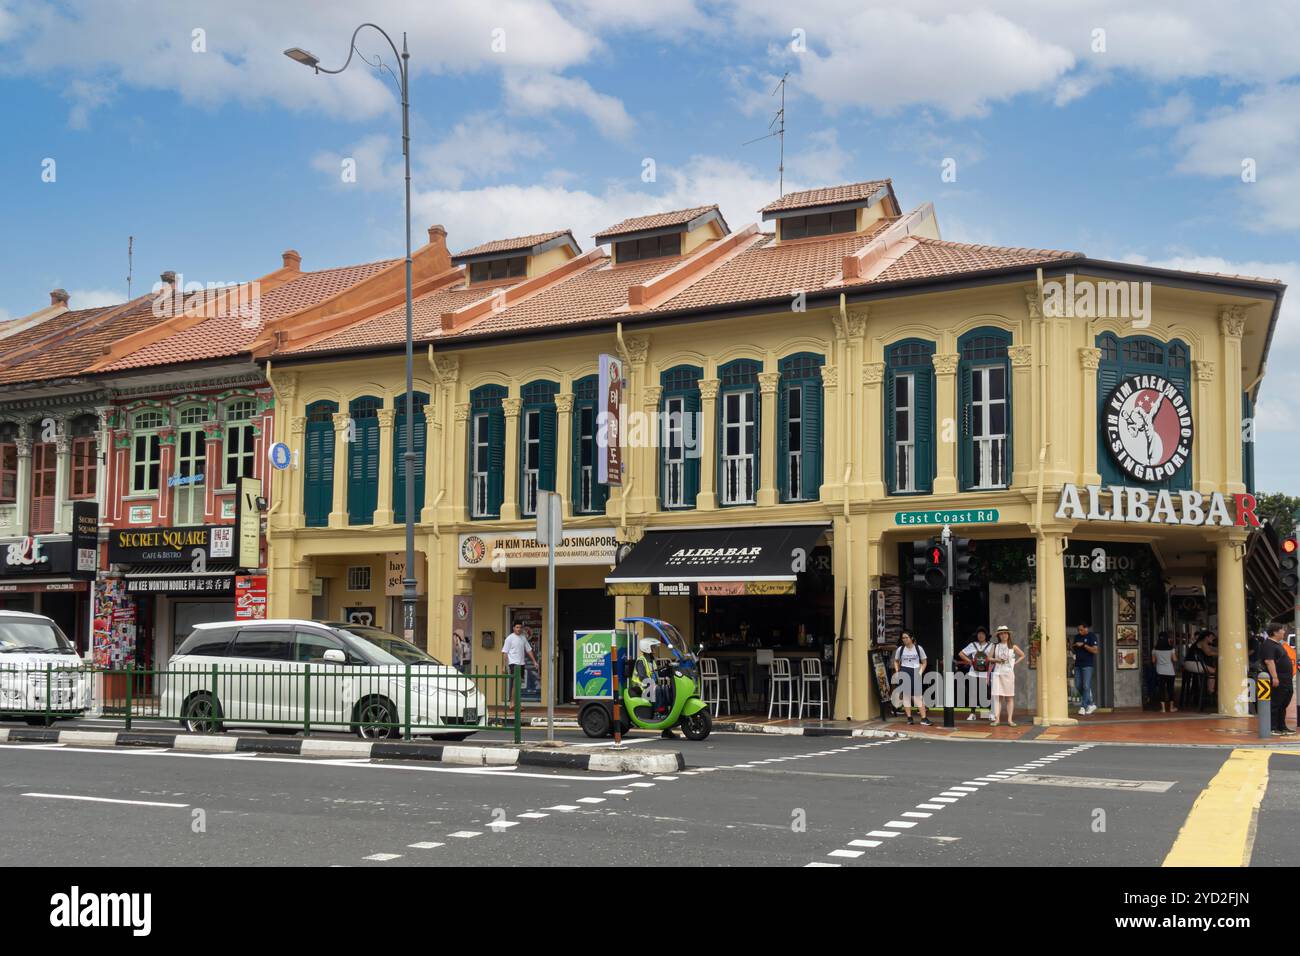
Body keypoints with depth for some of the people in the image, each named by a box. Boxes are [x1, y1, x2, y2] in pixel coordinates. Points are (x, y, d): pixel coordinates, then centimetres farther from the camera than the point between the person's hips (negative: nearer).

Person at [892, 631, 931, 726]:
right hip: (904, 674, 2)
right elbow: (896, 661, 20)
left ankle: (924, 718, -5)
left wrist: (920, 672, -6)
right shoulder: (900, 649, 6)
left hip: (915, 673, -2)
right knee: (906, 695, 1)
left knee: (918, 695, -6)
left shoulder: (918, 648, 2)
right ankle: (909, 718, 8)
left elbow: (924, 662, 7)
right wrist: (897, 671, 5)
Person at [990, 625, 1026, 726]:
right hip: (997, 673, 0)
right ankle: (996, 718, -6)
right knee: (997, 696, -5)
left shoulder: (1012, 646, 5)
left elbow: (1022, 655, 15)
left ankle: (1010, 719, 2)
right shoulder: (995, 646, 8)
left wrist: (1015, 663, 5)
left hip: (1008, 673, 0)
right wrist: (996, 660, -5)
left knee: (1009, 697, 0)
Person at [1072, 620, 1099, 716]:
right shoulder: (1077, 637, 14)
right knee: (1078, 686, 5)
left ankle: (1083, 707, -7)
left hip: (1088, 665, -7)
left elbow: (1095, 650, -13)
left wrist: (1083, 645, -18)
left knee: (1086, 686, -8)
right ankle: (1091, 704, 18)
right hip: (1078, 665, 7)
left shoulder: (1092, 636, -5)